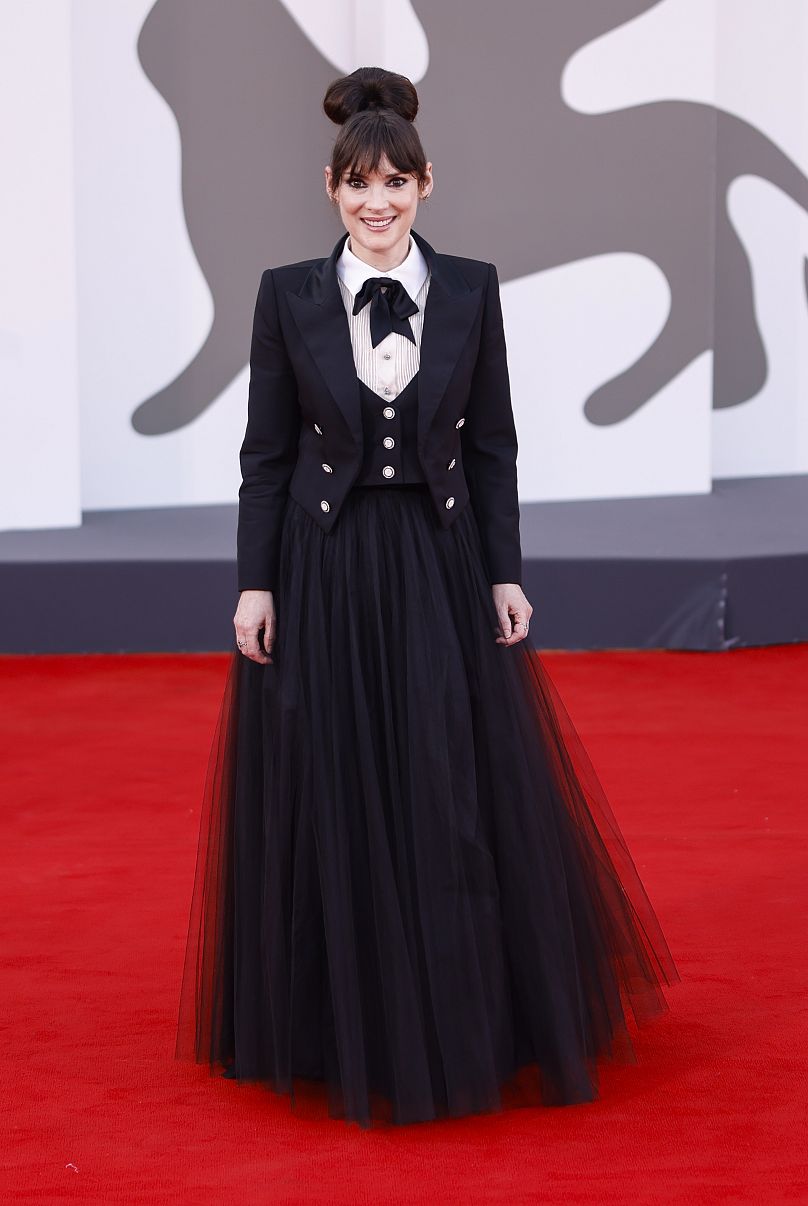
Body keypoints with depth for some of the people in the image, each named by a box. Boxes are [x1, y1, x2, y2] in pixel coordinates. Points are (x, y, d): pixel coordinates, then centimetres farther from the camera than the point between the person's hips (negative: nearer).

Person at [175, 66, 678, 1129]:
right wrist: (255, 584, -4)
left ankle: (468, 1034, 19)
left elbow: (493, 445, 4)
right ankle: (346, 1035, 21)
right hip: (324, 572, -1)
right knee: (330, 803, 4)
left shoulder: (471, 289, 1)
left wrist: (506, 574, -1)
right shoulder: (289, 294, -1)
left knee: (461, 800, 3)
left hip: (440, 570, 1)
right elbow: (266, 452, 1)